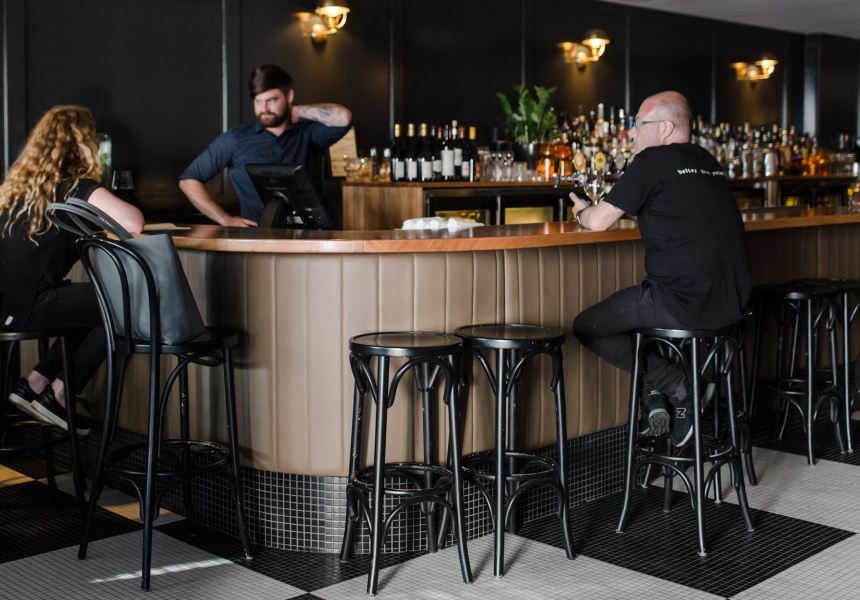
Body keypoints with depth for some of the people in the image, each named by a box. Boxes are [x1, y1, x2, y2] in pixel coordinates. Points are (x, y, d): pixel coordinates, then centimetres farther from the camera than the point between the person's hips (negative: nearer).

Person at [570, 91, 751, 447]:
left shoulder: (653, 161, -7)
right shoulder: (707, 162, 16)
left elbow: (598, 222, -4)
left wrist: (581, 211, 17)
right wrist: (632, 210, 32)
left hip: (686, 305, -9)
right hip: (733, 304, 9)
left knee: (586, 327, 7)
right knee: (632, 307, 31)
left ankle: (676, 386, -1)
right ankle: (654, 398, 19)